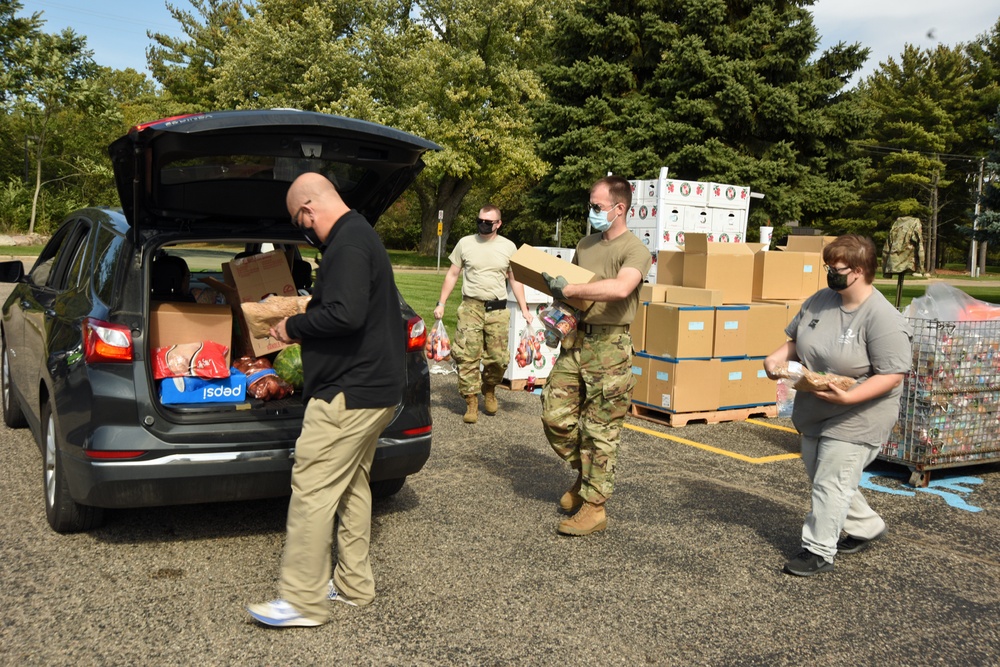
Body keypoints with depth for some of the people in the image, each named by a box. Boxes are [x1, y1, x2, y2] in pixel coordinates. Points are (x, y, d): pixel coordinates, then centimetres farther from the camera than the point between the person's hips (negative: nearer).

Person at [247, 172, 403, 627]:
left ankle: (303, 601, 1)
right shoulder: (360, 235, 17)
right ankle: (353, 585, 26)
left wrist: (294, 327, -15)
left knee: (312, 490, -6)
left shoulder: (347, 245, -18)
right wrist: (309, 310, 20)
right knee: (352, 486, 16)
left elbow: (345, 314, -29)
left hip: (348, 393, -11)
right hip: (374, 388, 11)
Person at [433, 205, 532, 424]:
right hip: (471, 307, 0)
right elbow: (452, 275, 10)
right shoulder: (465, 243, 5)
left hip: (498, 310, 1)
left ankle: (489, 391, 29)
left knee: (498, 358, 1)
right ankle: (471, 403, 3)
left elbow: (515, 280, 12)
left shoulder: (508, 247, 7)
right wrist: (441, 303, 4)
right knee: (467, 357, -7)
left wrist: (524, 309, 5)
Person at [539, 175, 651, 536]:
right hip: (575, 339, 7)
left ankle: (594, 507, 9)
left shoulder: (635, 251, -9)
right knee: (555, 416, 6)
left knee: (600, 430, -1)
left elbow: (621, 288, -30)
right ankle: (584, 474, 29)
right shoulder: (585, 245, 14)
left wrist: (568, 289, -26)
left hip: (609, 346, -7)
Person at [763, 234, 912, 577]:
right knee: (821, 477, 19)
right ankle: (867, 526, 40)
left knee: (831, 482, -3)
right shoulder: (819, 301, 0)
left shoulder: (883, 318, -21)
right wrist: (777, 358, -8)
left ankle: (819, 551, 12)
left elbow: (892, 375, -22)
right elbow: (795, 340, 12)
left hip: (855, 418, -8)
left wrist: (849, 397, -32)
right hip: (813, 412, 8)